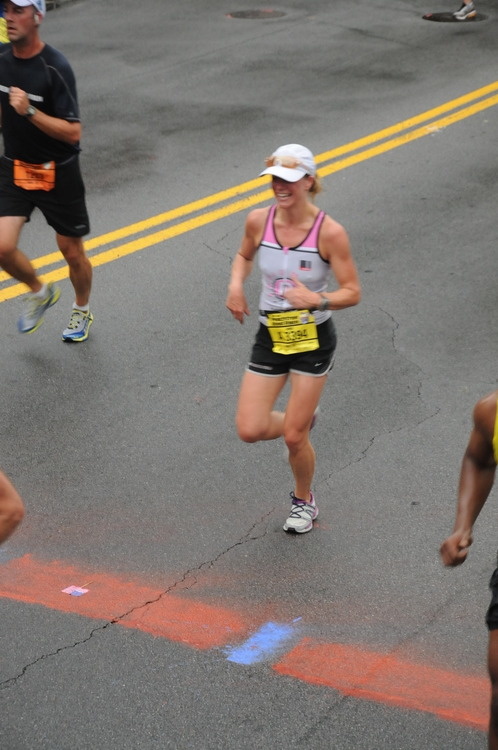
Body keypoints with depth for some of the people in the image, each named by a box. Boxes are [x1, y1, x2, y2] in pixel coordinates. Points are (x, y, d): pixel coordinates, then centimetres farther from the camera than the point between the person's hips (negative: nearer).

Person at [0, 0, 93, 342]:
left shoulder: (55, 68, -22)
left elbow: (73, 133, -24)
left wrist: (29, 111, -32)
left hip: (58, 173, -4)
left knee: (72, 251, 11)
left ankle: (82, 311, 39)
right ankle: (40, 292, 22)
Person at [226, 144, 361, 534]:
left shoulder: (329, 232, -19)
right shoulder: (258, 220, -8)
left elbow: (352, 292, -14)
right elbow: (244, 255, 14)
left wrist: (317, 300, -32)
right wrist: (236, 285, -6)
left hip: (313, 341, -4)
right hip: (270, 337, 4)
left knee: (293, 438, 1)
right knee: (250, 430, -3)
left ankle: (304, 500, 32)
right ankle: (304, 420, 31)